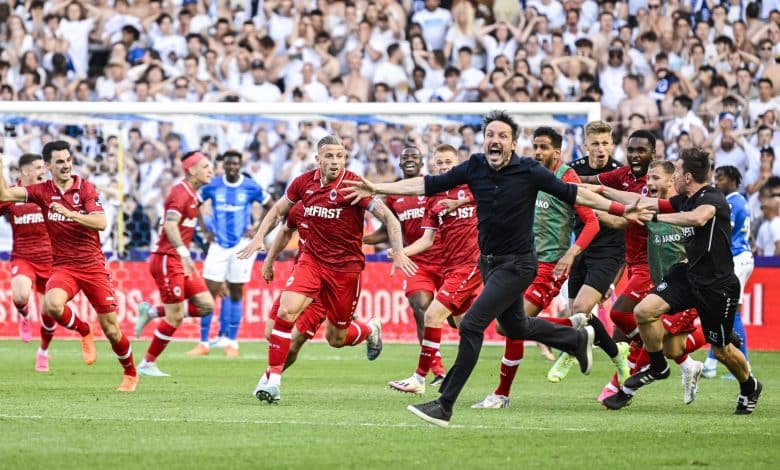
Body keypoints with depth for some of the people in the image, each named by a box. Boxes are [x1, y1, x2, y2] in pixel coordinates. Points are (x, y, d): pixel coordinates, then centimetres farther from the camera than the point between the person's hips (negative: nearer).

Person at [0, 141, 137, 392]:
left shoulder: (85, 188, -5)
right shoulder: (42, 191, 1)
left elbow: (101, 223, -17)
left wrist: (69, 213, -28)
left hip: (93, 265, -1)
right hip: (63, 266, 1)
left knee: (111, 328, 0)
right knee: (52, 305, -32)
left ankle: (131, 373, 25)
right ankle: (83, 332, 0)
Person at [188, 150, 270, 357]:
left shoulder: (251, 187, -2)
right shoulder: (212, 186, 0)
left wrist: (257, 230, 0)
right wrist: (205, 231, 5)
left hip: (242, 245, -1)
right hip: (218, 245, 1)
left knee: (235, 293, 3)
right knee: (210, 292, -5)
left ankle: (231, 342, 10)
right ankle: (204, 343, 0)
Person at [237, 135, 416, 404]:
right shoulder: (304, 183, -3)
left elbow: (388, 218, -15)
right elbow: (278, 210, 15)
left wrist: (399, 253, -26)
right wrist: (259, 237, 3)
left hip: (346, 267, -2)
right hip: (312, 259, 3)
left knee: (336, 339, 7)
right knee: (286, 310, -22)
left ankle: (371, 329, 43)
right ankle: (272, 378, -13)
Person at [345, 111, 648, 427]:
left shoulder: (529, 171, -15)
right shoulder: (474, 168, -4)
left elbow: (572, 194, -7)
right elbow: (428, 185, -1)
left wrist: (621, 210, -9)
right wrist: (377, 188, -6)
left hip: (517, 264, -6)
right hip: (489, 262, 6)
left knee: (471, 325, -17)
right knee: (516, 328, 23)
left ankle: (445, 405, -12)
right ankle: (577, 339, 50)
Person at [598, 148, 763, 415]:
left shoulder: (713, 198, -19)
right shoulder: (685, 200, 6)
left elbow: (698, 218, -42)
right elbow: (644, 203, 15)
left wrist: (657, 216, -35)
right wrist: (603, 190, 19)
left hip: (717, 285, -7)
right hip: (689, 273, 7)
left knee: (721, 350, 5)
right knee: (644, 311, -12)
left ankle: (749, 387, 35)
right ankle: (658, 367, 10)